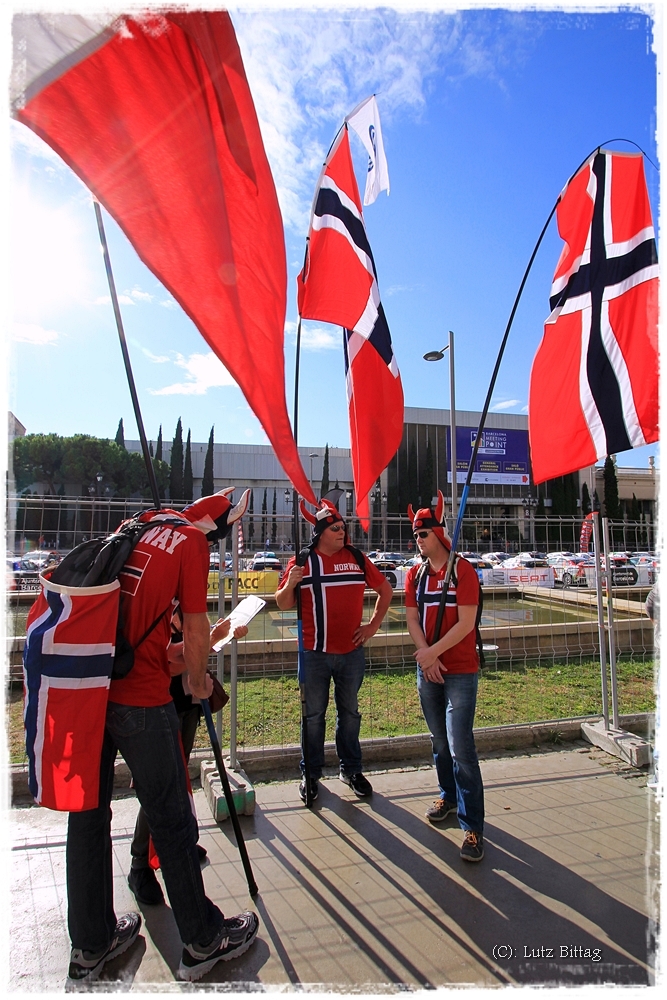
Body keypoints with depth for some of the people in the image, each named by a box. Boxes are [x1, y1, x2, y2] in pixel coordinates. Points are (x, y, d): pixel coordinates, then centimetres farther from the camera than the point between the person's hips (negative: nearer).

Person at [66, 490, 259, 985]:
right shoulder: (192, 541, -5)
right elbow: (196, 627, -5)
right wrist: (198, 679, 12)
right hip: (141, 696, -7)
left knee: (88, 812, 16)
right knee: (170, 818, 7)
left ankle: (90, 946, 34)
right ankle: (204, 941, 25)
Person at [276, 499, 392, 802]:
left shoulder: (356, 558, 3)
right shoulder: (302, 561, -3)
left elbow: (385, 589, 13)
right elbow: (283, 605, -2)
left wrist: (373, 625, 7)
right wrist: (290, 584, -23)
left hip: (351, 652, 2)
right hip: (314, 653, -2)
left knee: (350, 712, 15)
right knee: (313, 715, 9)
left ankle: (351, 769, 30)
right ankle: (310, 774, 23)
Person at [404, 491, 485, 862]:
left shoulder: (463, 571, -11)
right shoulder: (415, 574, 6)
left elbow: (466, 622, -16)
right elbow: (412, 619, 3)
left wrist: (433, 652, -17)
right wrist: (428, 658, -10)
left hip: (461, 671, -5)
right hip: (428, 670, 6)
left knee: (461, 747, -8)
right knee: (440, 742, 17)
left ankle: (474, 827, 0)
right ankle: (449, 796, 37)